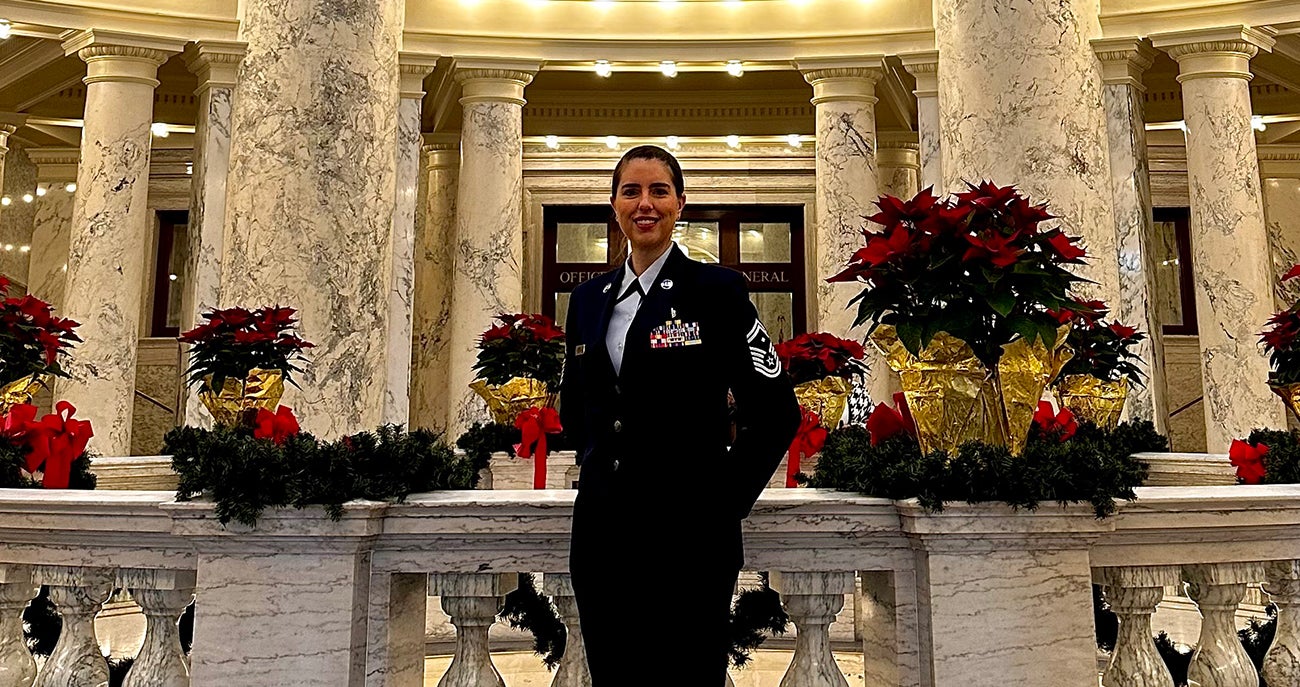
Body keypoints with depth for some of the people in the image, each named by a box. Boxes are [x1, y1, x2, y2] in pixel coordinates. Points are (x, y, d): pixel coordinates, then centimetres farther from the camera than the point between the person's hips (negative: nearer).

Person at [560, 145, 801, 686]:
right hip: (600, 526, 5)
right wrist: (600, 464, 11)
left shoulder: (716, 289, -5)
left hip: (688, 531, -5)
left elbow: (776, 411, -6)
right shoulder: (588, 298, 11)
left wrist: (728, 498, -6)